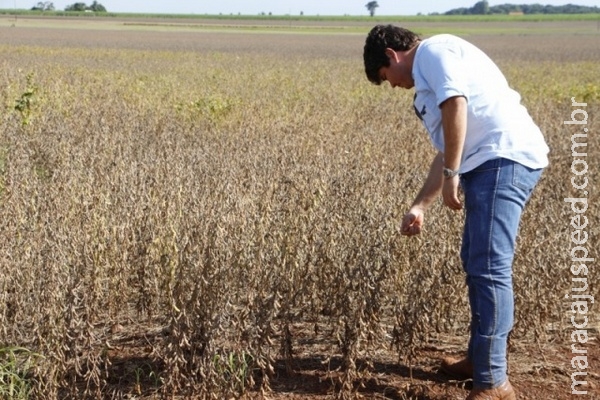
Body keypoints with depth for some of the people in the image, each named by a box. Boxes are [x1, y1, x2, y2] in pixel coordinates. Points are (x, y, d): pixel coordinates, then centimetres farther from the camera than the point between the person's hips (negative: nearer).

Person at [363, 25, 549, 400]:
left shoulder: (433, 50, -1)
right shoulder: (430, 78, 29)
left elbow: (456, 104, -18)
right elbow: (446, 150, 31)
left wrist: (452, 174, -15)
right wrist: (420, 207, 29)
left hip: (505, 157, -11)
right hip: (488, 164, 11)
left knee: (489, 268, -12)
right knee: (476, 262, 18)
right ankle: (480, 358, 30)